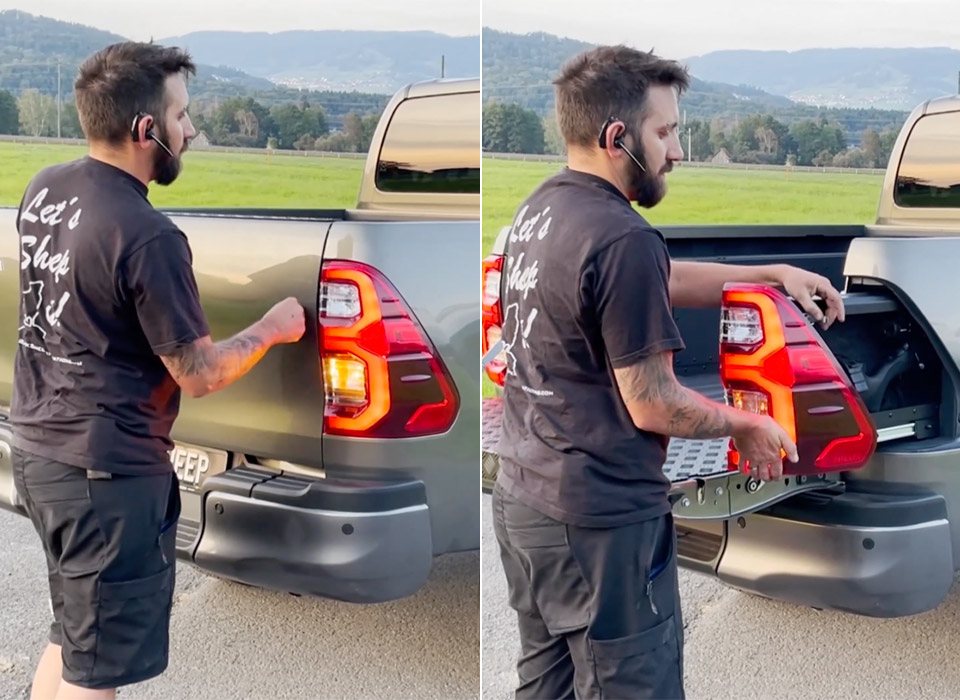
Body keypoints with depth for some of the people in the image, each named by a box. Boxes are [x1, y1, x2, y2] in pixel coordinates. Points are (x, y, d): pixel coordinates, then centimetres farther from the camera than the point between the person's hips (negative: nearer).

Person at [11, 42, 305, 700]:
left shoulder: (44, 189, 2)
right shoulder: (148, 236, -23)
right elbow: (199, 374, -16)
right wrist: (273, 328, -1)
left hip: (37, 445, 9)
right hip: (108, 472, -9)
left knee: (73, 636, 25)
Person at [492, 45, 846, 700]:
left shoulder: (542, 207, 7)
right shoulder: (623, 240, -22)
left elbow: (663, 280, 17)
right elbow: (652, 406, -18)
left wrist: (773, 274, 12)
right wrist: (748, 426, -2)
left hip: (522, 498, 9)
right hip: (600, 521, -9)